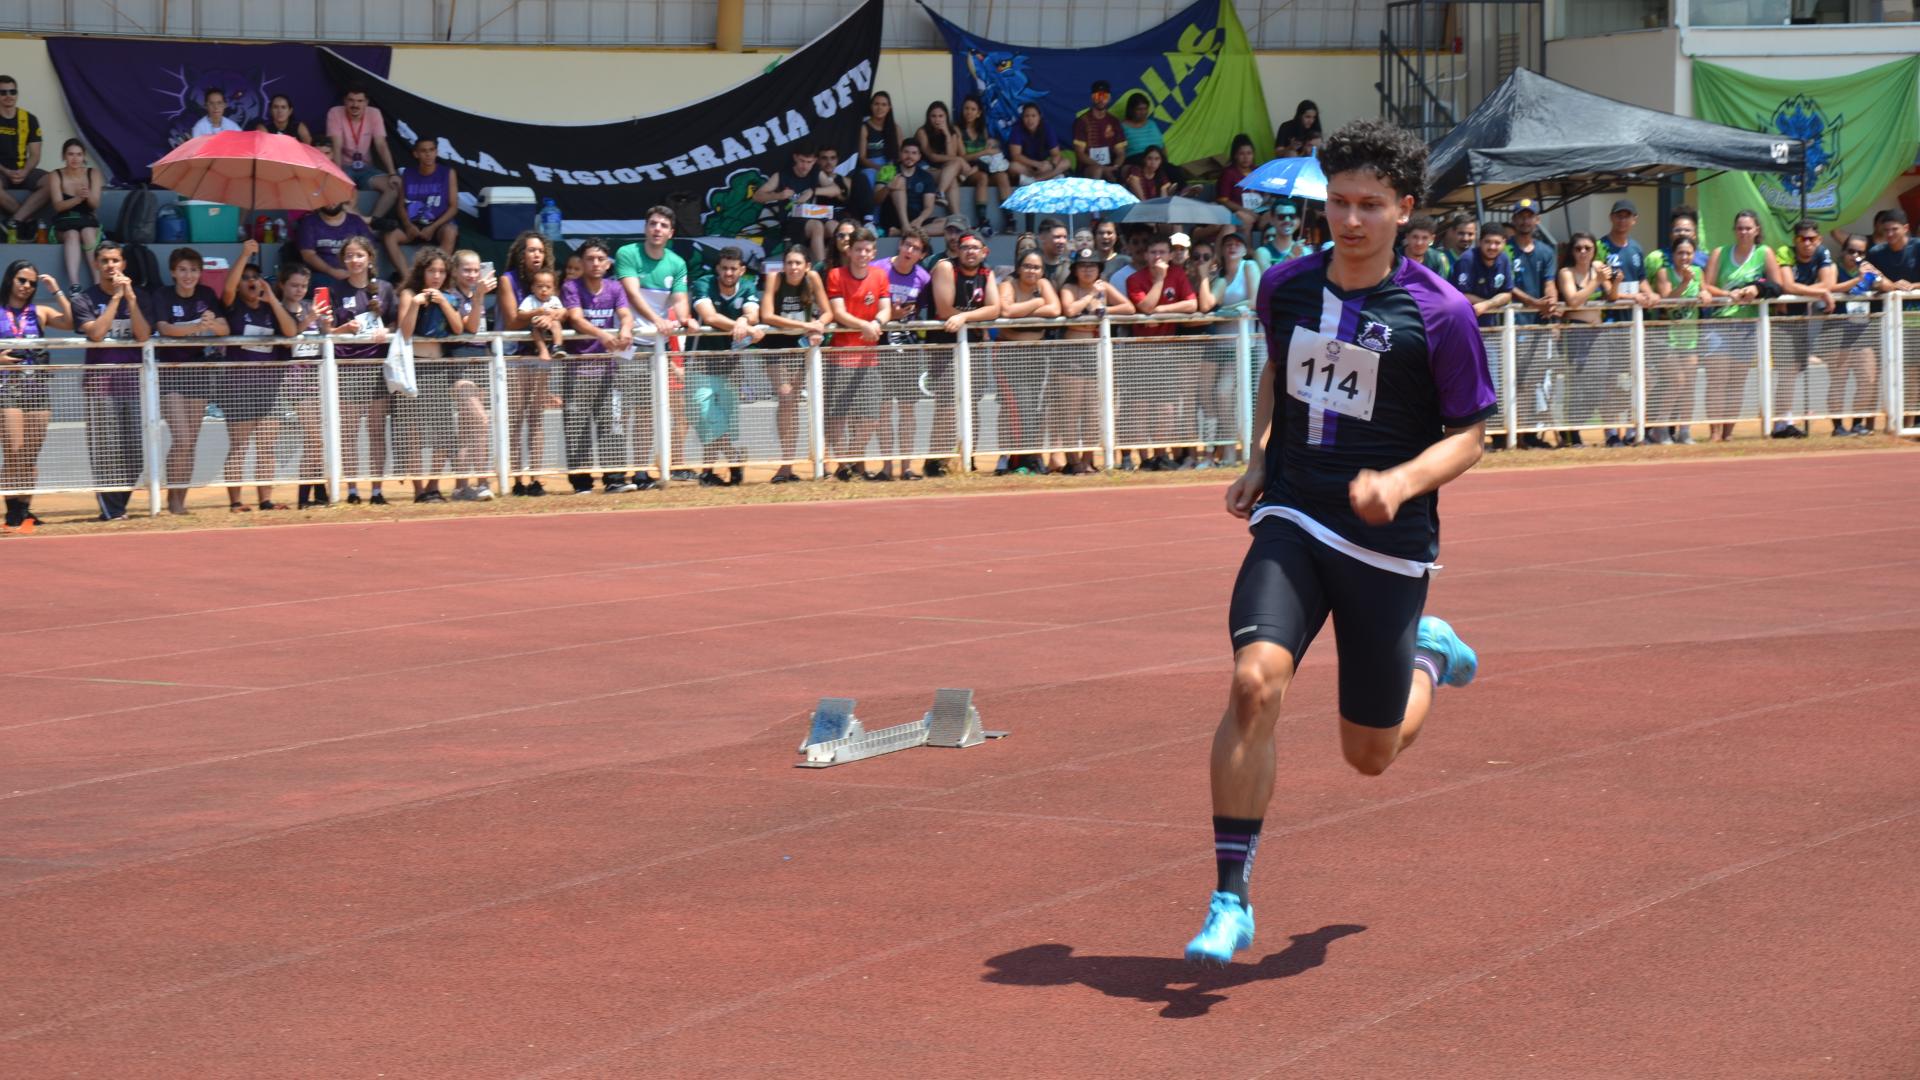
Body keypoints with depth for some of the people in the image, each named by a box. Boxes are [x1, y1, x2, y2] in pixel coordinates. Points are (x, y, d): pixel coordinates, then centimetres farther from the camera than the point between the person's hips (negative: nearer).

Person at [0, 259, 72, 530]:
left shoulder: (40, 312, 11)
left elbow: (70, 321, -4)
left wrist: (57, 291, -4)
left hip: (37, 385, 3)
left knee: (31, 456, 4)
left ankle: (24, 511, 11)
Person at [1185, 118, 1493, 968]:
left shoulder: (1439, 314, -10)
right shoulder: (1285, 287, 2)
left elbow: (1469, 434, -4)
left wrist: (1403, 481, -22)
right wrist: (1259, 459, 10)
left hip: (1389, 544, -2)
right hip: (1292, 523, 2)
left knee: (1370, 755, 9)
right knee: (1255, 683, -24)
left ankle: (1426, 655, 44)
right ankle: (1231, 899, -16)